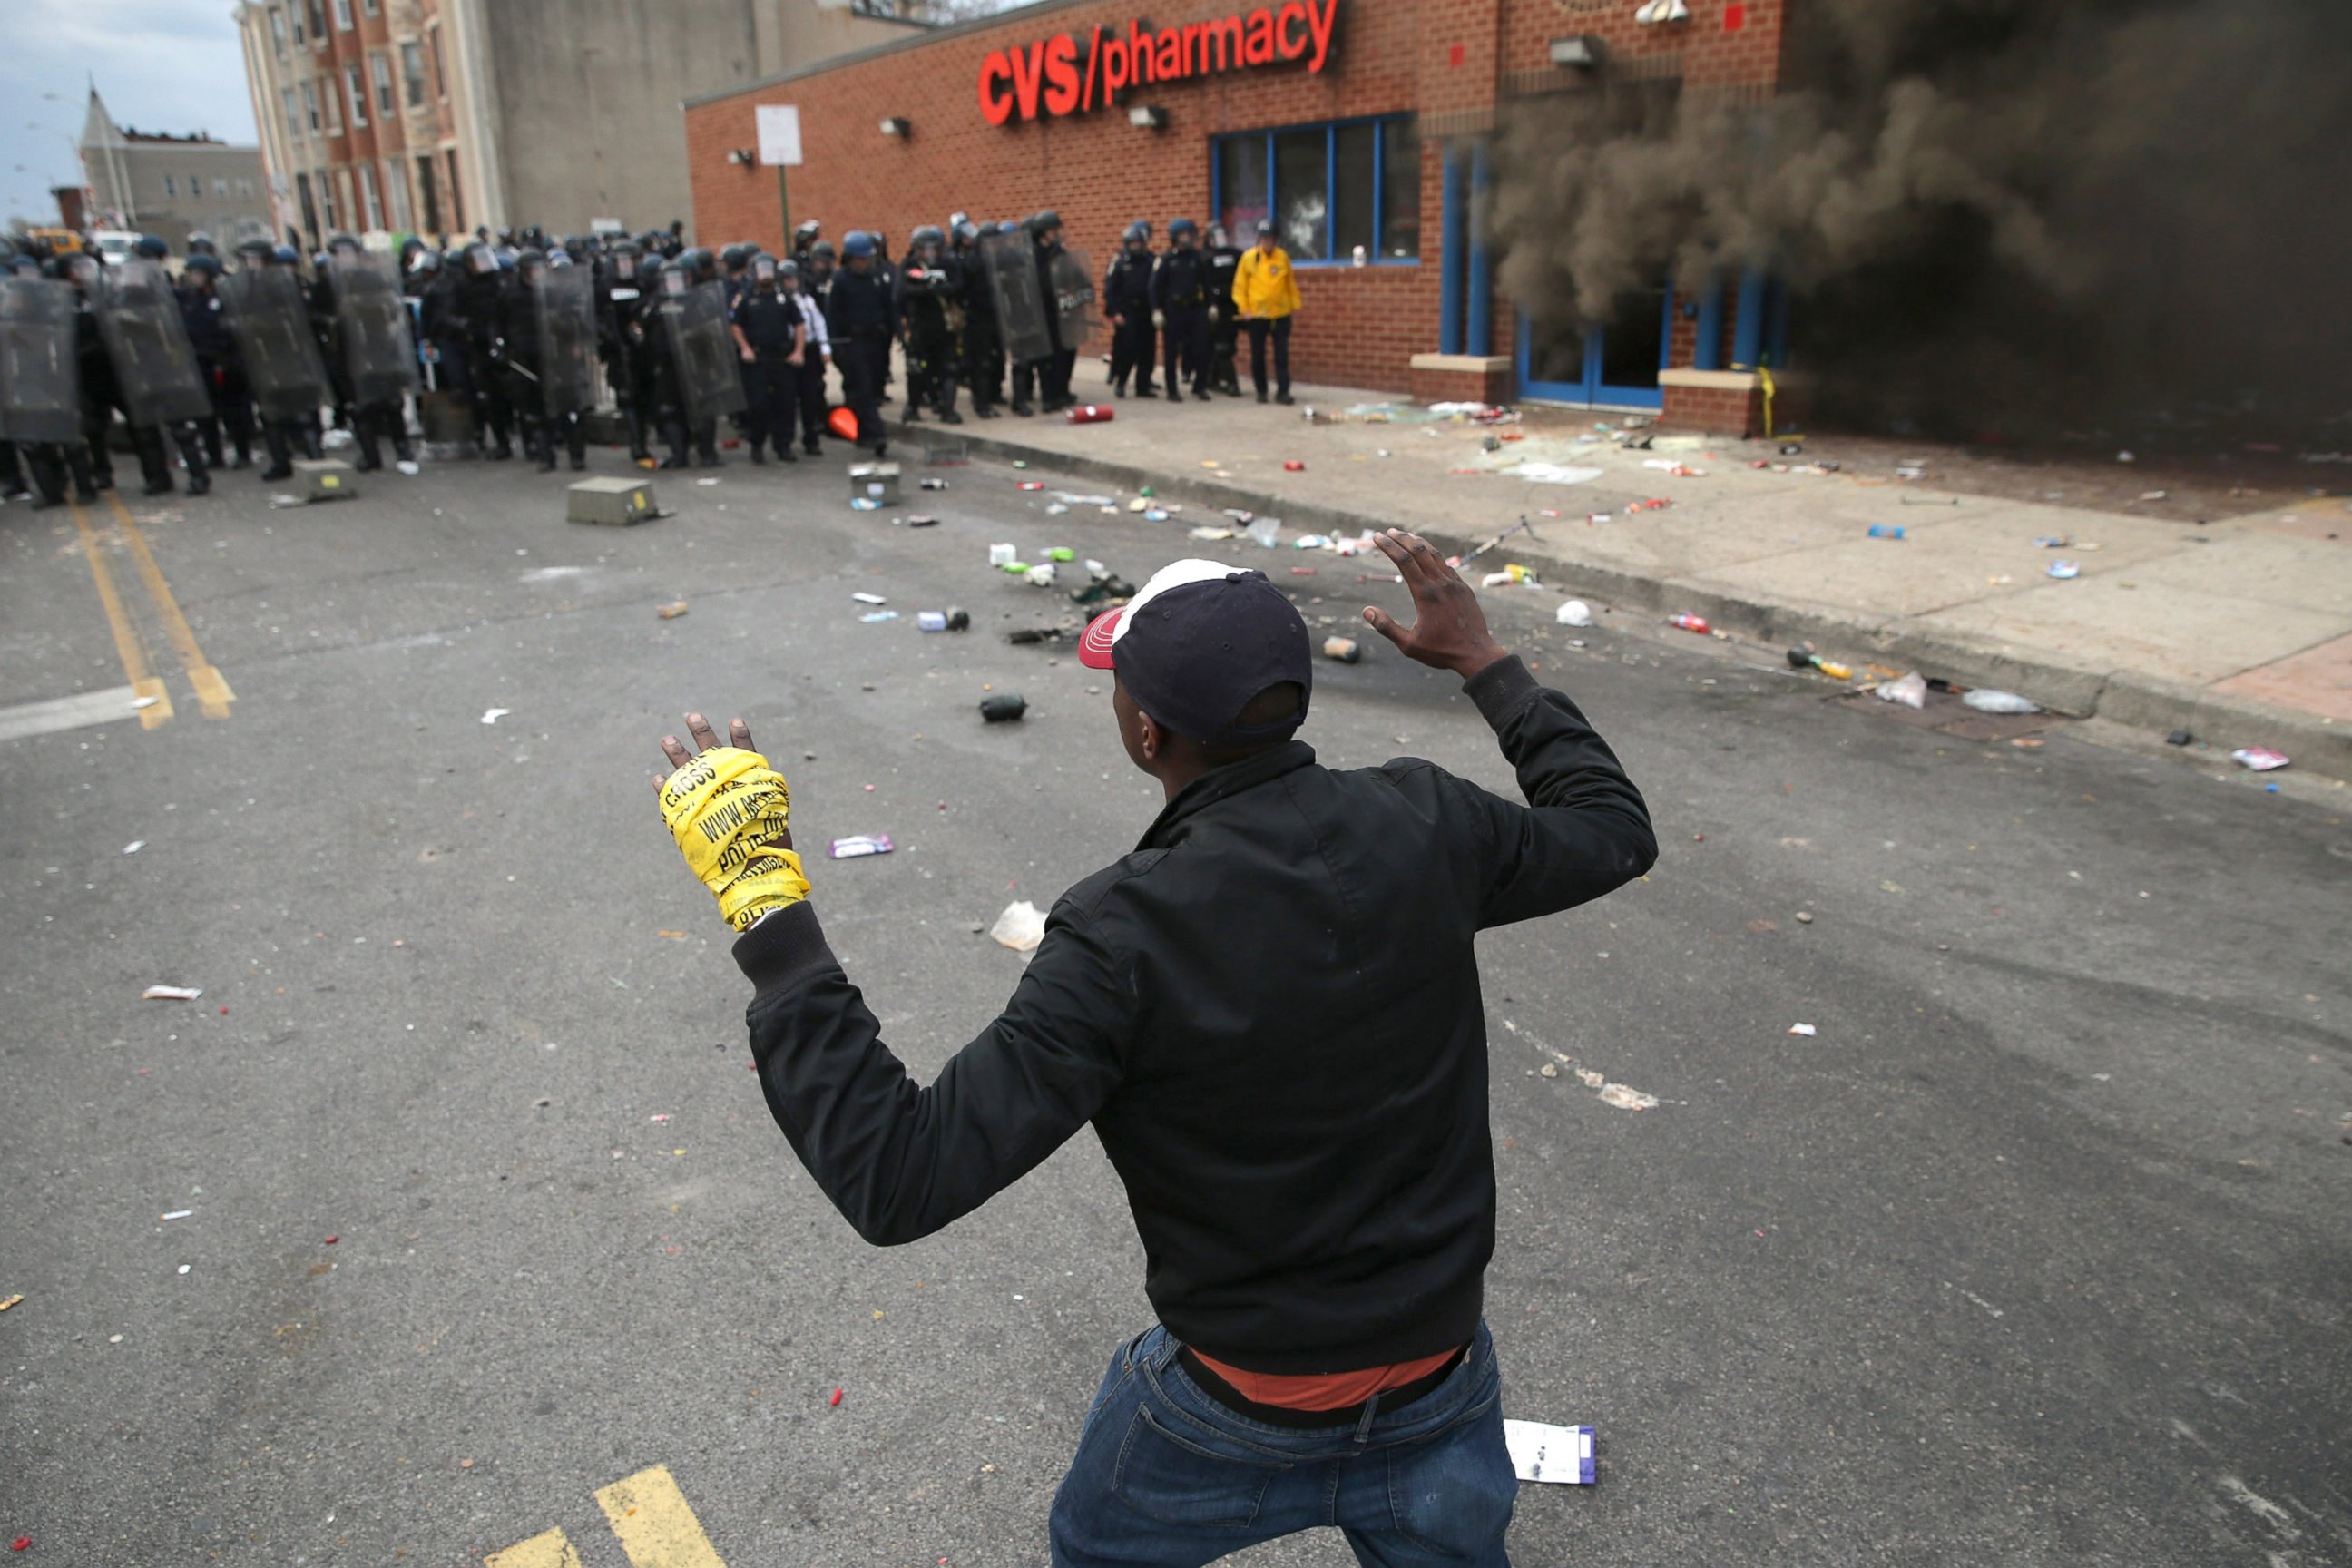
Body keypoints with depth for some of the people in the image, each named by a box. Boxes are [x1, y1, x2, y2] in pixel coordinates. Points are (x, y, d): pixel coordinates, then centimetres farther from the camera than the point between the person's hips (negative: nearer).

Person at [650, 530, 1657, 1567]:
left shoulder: (1122, 938, -30)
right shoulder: (1423, 822, -17)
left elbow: (898, 1180, -31)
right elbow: (1617, 833, 3)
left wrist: (767, 907, -28)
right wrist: (1487, 665, 11)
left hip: (1233, 1415, -3)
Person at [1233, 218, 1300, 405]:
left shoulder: (1283, 256, 3)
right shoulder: (1248, 257, -2)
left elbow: (1291, 283, 10)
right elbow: (1240, 285, 0)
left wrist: (1295, 305, 9)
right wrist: (1243, 309, -5)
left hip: (1281, 315, 1)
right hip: (1256, 316, -1)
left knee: (1282, 355, -2)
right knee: (1257, 356, 7)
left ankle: (1283, 391, 2)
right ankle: (1261, 391, 19)